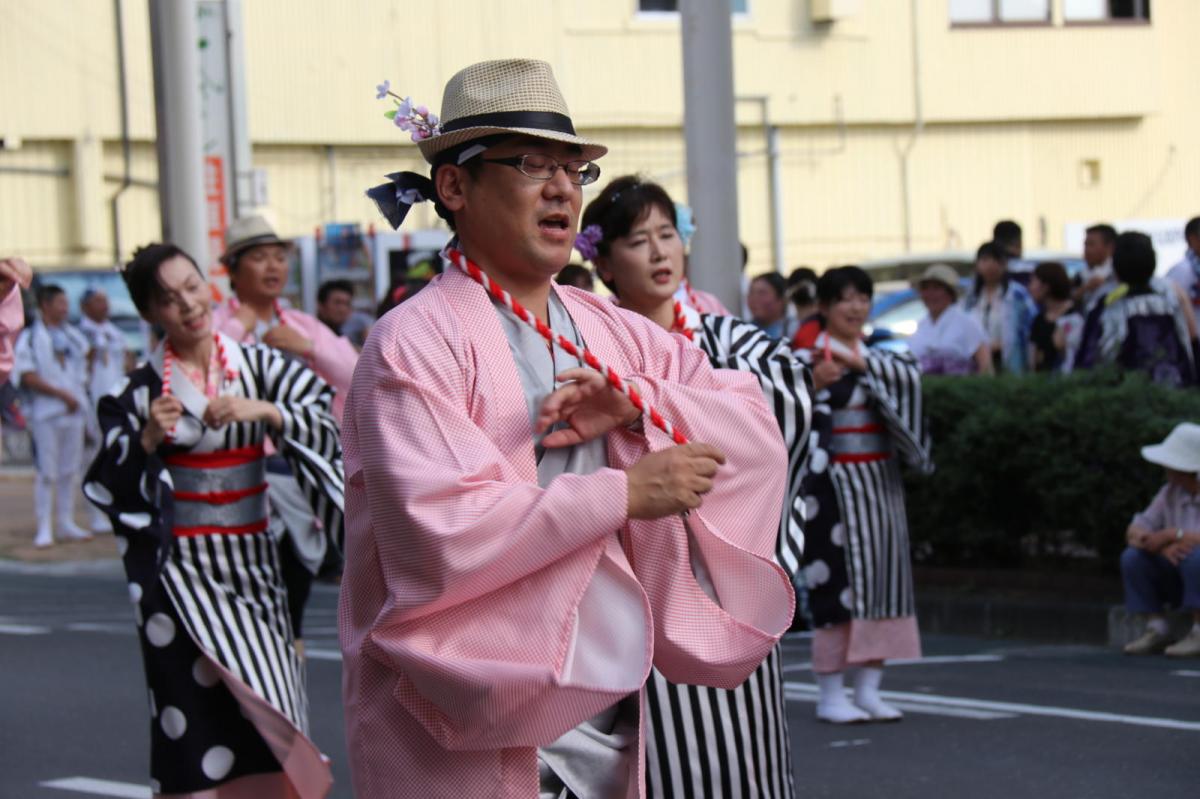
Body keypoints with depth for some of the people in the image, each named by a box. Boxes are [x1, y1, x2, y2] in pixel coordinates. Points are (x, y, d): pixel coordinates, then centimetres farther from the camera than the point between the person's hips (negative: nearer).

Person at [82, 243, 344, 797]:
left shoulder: (258, 365, 4)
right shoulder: (140, 392, -1)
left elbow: (326, 425, -6)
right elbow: (112, 489, -2)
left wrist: (263, 412, -20)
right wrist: (147, 441, -17)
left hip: (253, 564, 3)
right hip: (183, 573, -3)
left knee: (264, 726, 3)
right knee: (197, 725, -8)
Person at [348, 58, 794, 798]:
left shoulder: (614, 333, 11)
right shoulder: (416, 343, -10)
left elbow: (759, 430, 8)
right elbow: (442, 534, -22)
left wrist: (637, 405, -10)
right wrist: (626, 492, -17)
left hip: (614, 720, 6)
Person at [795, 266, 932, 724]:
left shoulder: (879, 356, 13)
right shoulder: (809, 358, -3)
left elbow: (912, 374, -8)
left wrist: (860, 363, -17)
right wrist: (816, 384, -28)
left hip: (881, 484, 6)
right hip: (835, 485, -6)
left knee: (881, 576, 4)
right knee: (837, 582, -6)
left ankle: (869, 689, 9)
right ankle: (829, 695, -1)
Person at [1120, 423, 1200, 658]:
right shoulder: (1170, 493, -1)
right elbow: (1134, 533, -5)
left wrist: (1171, 535, -26)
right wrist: (1161, 547, -26)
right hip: (1180, 581, 6)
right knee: (1132, 557, -13)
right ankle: (1157, 632, -10)